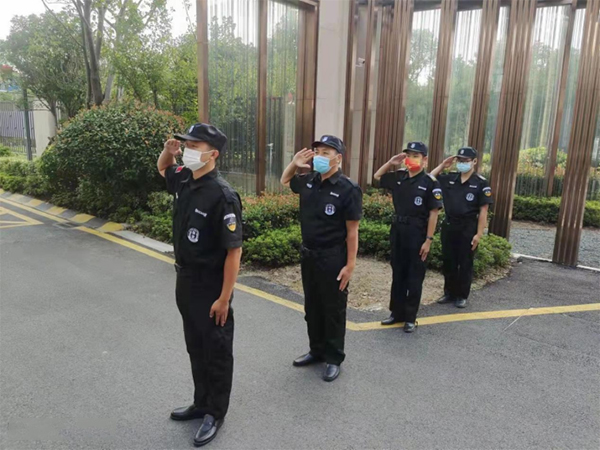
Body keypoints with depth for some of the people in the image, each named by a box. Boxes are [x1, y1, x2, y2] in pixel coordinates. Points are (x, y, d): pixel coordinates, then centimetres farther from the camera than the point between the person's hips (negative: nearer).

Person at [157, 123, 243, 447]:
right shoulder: (183, 181, 0)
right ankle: (201, 403, 41)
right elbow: (162, 168, 24)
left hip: (211, 287, -8)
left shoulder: (223, 196, -24)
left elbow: (234, 251, -22)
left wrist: (224, 299, -20)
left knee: (217, 353, 11)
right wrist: (168, 149, 1)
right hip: (185, 281, 8)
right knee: (195, 348, 22)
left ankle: (215, 415, 29)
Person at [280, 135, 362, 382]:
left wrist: (350, 264, -16)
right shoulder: (308, 181, 1)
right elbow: (285, 181, 23)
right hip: (308, 255, 7)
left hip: (333, 259, -6)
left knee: (333, 310, 8)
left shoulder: (348, 188, -16)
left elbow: (352, 231, -15)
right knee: (312, 307, 18)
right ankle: (317, 350, 36)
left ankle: (334, 358, 24)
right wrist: (294, 164, 2)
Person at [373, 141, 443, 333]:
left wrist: (428, 240, -14)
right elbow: (377, 176, 21)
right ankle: (397, 312, 26)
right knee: (398, 274, 14)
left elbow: (433, 213, -12)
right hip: (397, 230, 6)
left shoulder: (430, 182, -11)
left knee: (414, 277, 5)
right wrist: (391, 163, 3)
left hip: (417, 233, -5)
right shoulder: (399, 177, 4)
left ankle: (410, 318, 17)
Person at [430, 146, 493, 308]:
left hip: (468, 228, -4)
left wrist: (478, 234, -13)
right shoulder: (449, 178, 4)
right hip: (448, 225, 4)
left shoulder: (481, 183, -7)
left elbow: (483, 211, -9)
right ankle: (449, 293, 25)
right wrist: (442, 166, -1)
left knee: (465, 263, 7)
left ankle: (462, 296, 20)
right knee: (448, 262, 12)